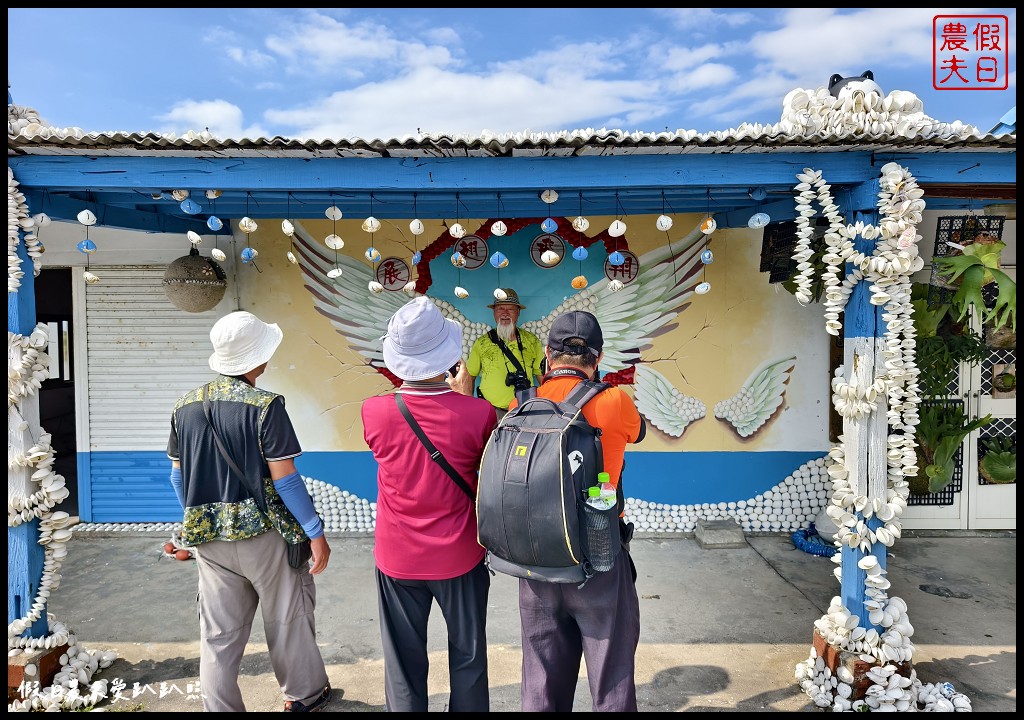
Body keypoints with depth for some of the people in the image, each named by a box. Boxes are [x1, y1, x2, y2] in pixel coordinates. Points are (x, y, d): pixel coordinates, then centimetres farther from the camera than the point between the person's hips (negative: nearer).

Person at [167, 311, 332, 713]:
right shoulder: (265, 407, -18)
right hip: (263, 532, -4)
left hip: (208, 538, 5)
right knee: (288, 617, 16)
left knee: (219, 634, 14)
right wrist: (316, 533, -10)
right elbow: (284, 479, -18)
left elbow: (178, 476, 8)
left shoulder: (184, 407, 1)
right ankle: (304, 695, 34)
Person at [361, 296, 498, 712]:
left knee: (404, 663, 18)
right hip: (460, 558, -1)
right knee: (468, 657, 20)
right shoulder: (478, 413, -20)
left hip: (397, 559, 1)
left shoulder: (374, 412, -16)